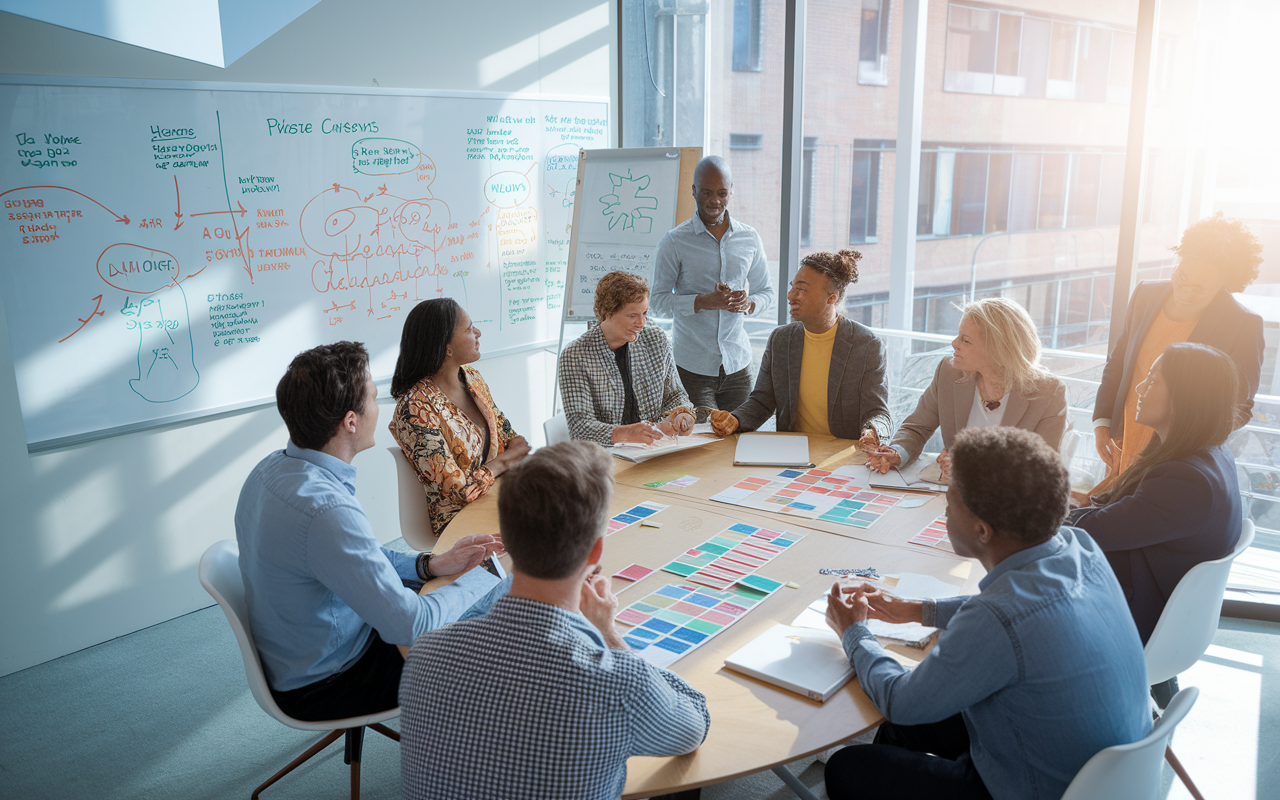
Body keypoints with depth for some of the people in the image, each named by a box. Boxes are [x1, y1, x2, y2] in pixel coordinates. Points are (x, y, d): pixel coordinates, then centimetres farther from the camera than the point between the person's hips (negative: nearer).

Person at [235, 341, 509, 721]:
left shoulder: (273, 468, -5)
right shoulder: (326, 511, -36)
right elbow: (407, 625, -31)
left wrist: (431, 565, -1)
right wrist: (477, 579, -14)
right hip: (323, 686, -9)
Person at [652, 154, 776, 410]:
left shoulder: (750, 238, 8)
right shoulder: (674, 242, -3)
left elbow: (766, 292, 16)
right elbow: (659, 302, -6)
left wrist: (748, 303, -8)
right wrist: (705, 301, -20)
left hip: (737, 365, 4)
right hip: (692, 368, -3)